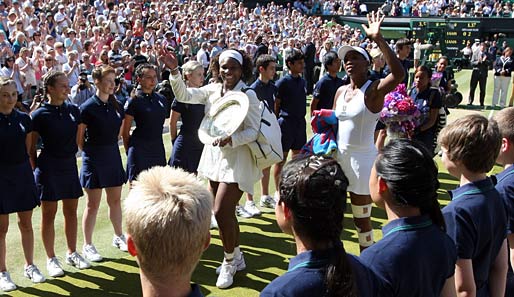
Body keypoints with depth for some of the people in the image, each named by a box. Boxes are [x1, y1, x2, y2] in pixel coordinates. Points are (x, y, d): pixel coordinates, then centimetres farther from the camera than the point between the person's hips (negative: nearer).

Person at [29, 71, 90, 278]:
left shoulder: (73, 110, 4)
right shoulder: (39, 115, -9)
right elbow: (31, 147, -4)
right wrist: (37, 168, -4)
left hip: (70, 164, 5)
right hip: (49, 167, -5)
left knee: (71, 210, 12)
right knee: (49, 213, 5)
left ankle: (72, 253, 27)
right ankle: (51, 259, 17)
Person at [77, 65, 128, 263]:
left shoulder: (115, 105, 5)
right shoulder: (88, 107, -12)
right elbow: (79, 138, -7)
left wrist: (110, 149, 10)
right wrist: (89, 153, 1)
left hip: (113, 155, 5)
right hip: (94, 158, -5)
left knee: (115, 200, 15)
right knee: (93, 205, 2)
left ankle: (118, 237, 31)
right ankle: (87, 245, 13)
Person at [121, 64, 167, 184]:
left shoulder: (161, 99, 10)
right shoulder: (134, 101, -6)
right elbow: (125, 132, -1)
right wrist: (130, 151, 4)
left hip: (158, 148, 6)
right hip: (140, 150, -5)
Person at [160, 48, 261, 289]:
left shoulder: (248, 95, -11)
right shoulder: (212, 90, 5)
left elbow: (253, 131, -13)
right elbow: (183, 95, -1)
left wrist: (232, 139, -29)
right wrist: (174, 71, -13)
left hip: (236, 160, -6)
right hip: (214, 156, 6)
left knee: (221, 211, -10)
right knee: (226, 212, 15)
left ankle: (229, 262, 14)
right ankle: (236, 258, 35)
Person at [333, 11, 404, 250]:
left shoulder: (374, 90, -14)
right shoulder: (341, 91, 6)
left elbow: (398, 74, -34)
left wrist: (378, 40, -37)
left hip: (361, 158, -7)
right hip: (339, 156, 7)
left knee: (361, 216, 4)